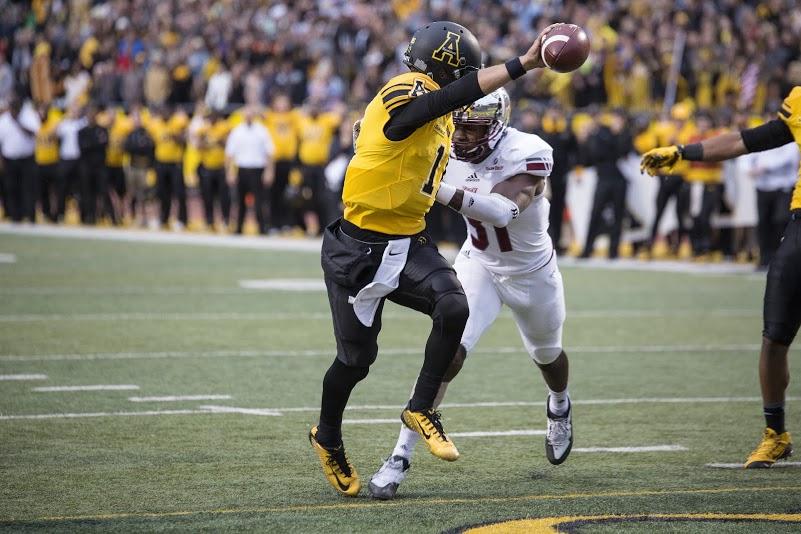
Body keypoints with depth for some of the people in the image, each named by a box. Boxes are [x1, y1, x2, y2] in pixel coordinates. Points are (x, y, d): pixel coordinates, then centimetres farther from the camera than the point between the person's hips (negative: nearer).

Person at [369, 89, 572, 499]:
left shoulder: (526, 154, -32)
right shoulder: (448, 151, -17)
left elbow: (504, 212, -47)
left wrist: (446, 192, -58)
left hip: (532, 272, -1)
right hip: (478, 264, 1)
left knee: (546, 354, 25)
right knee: (449, 352, -21)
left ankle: (559, 405, 62)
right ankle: (402, 455, -20)